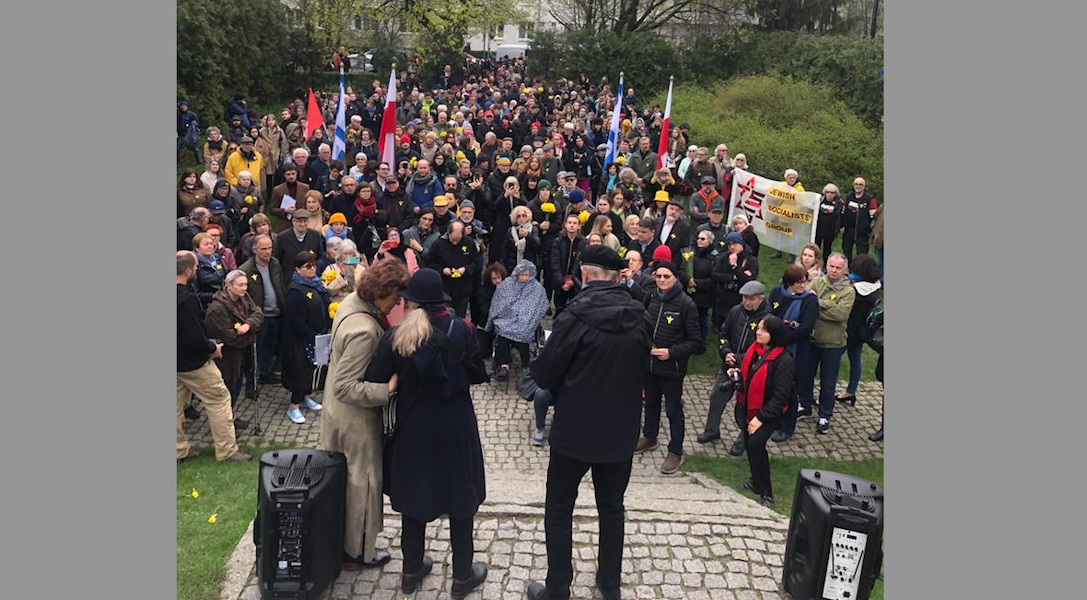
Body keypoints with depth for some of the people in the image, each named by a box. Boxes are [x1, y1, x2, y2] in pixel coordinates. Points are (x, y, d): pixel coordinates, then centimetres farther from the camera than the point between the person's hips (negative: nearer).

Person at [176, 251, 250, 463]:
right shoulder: (186, 299, -26)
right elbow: (194, 337, -27)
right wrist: (212, 348, -11)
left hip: (178, 362, 9)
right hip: (193, 363, -9)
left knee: (178, 404, 16)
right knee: (220, 399, 3)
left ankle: (180, 450, 27)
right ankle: (227, 450, 8)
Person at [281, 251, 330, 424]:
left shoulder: (315, 284, 6)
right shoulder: (295, 291, -21)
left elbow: (324, 308, 13)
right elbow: (296, 321, -23)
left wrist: (324, 331, 4)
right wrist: (313, 336, -20)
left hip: (317, 337, 8)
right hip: (300, 340, -8)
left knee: (311, 368, 18)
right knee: (301, 369, -1)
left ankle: (305, 397, 35)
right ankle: (293, 407, 11)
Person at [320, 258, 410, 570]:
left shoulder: (351, 300, -6)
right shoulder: (363, 331, -34)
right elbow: (345, 387, -32)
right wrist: (387, 390, -32)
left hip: (337, 412, 9)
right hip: (356, 418, -9)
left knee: (341, 475, 24)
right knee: (362, 481, 10)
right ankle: (357, 550, 30)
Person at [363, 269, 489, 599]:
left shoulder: (395, 337, -14)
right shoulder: (462, 330, -13)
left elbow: (375, 381, -8)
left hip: (413, 430, 1)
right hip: (456, 430, -1)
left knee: (414, 496, 18)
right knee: (461, 499, 14)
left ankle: (412, 570, 34)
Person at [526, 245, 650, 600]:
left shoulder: (576, 317, -19)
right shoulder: (637, 318, -5)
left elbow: (543, 374, -15)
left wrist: (562, 388, 6)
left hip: (575, 429, -4)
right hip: (621, 431, 5)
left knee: (559, 509, 11)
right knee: (612, 506, 20)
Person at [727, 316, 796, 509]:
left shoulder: (783, 361, -20)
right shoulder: (754, 350, 1)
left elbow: (780, 396, -20)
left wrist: (761, 417, -21)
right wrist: (737, 372, -1)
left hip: (768, 413, -7)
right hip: (747, 408, 7)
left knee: (755, 443, -20)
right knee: (749, 444, 12)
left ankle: (765, 493, -7)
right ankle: (757, 481, 34)